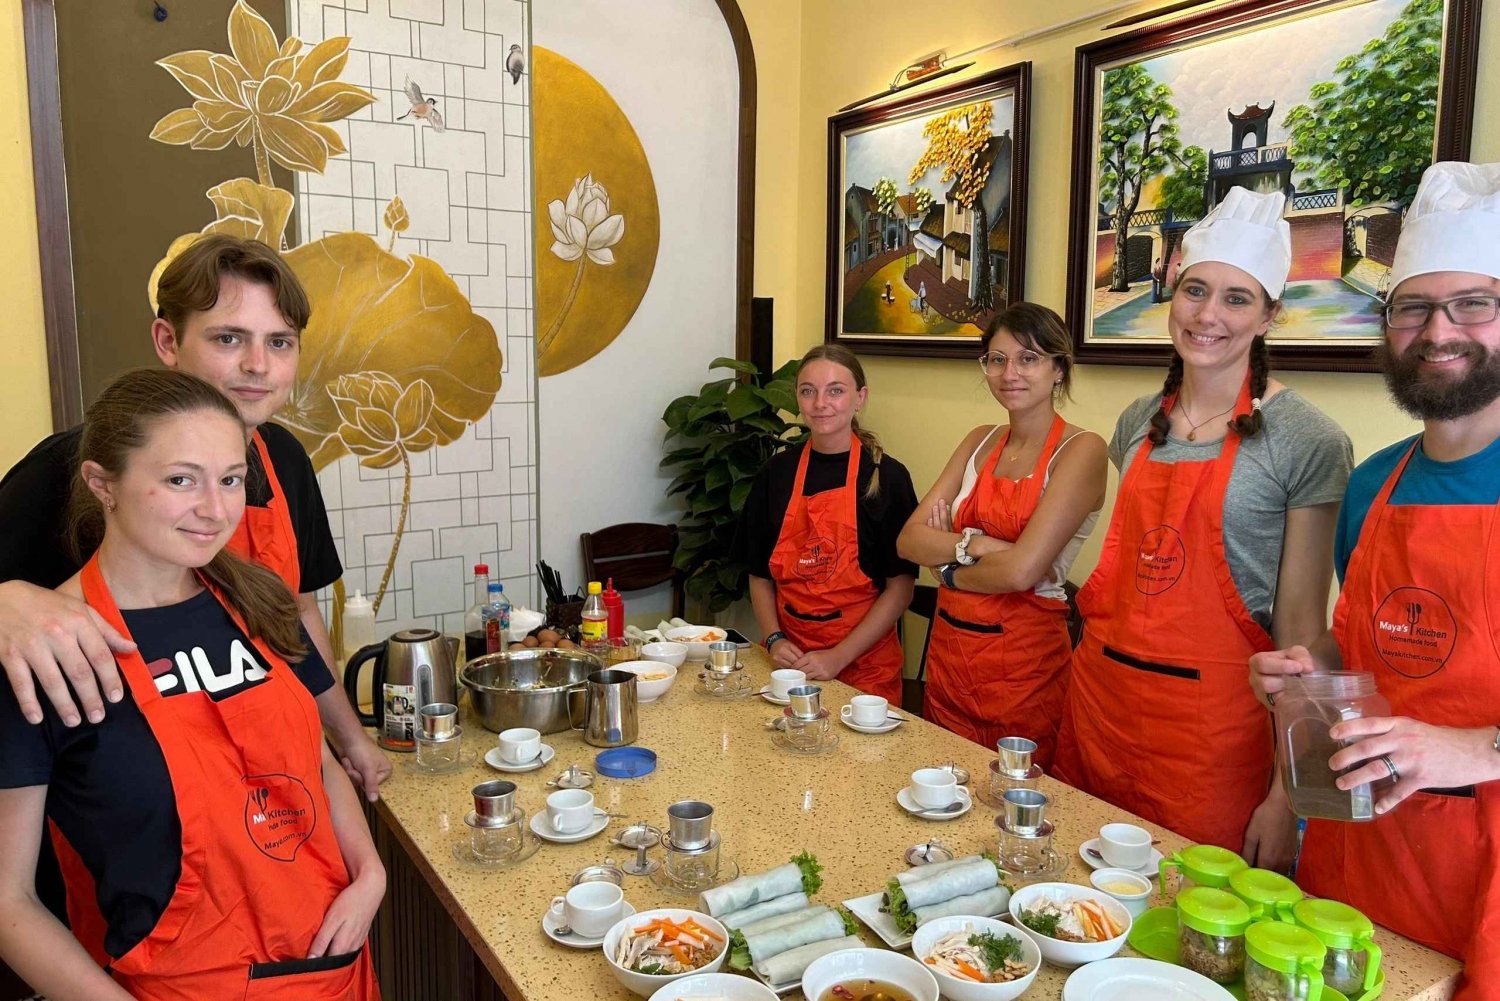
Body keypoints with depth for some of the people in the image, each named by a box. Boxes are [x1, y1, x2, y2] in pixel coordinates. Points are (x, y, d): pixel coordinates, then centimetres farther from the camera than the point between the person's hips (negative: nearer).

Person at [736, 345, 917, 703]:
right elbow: (760, 574, 8)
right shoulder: (777, 472, 3)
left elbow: (900, 588, -9)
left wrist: (839, 656, -15)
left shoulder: (887, 476, -7)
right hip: (789, 659, 3)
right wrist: (774, 640, -6)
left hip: (863, 665, -3)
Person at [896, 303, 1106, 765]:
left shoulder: (1081, 450, -12)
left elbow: (1021, 570, -22)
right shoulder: (981, 441, 7)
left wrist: (949, 563, -6)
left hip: (1025, 663, -5)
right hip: (948, 651, 6)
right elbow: (909, 539, -2)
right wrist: (975, 544, -18)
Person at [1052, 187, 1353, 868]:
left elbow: (1300, 629, -10)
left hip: (1214, 722, -5)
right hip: (1100, 692, 5)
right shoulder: (1140, 422, 7)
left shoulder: (1307, 441, -9)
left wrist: (1287, 793, -11)